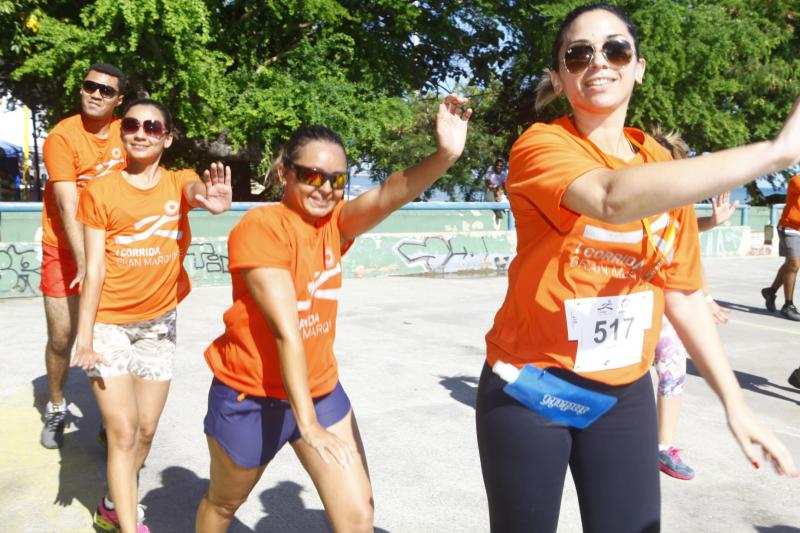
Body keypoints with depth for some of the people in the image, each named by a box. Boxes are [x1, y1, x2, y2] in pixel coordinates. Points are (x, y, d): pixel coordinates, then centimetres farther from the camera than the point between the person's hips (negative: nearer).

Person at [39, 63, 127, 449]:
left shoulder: (124, 134, -2)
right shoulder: (62, 136, -14)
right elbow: (68, 208, -21)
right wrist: (84, 263, -30)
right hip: (65, 249, -2)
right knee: (61, 336, 2)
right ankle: (56, 409, 25)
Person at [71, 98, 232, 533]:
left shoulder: (179, 183, 0)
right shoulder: (100, 190, -6)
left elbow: (198, 189, -26)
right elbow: (94, 269, -9)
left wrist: (215, 200, -52)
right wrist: (84, 339, -14)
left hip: (159, 321, 3)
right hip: (109, 322, -3)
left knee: (146, 430, 11)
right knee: (124, 432, -7)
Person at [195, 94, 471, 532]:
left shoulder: (334, 223, -3)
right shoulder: (260, 226, -20)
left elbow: (388, 196, -25)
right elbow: (286, 330, -26)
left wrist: (445, 155, -43)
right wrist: (307, 424, -27)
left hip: (320, 388, 5)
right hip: (251, 395, -4)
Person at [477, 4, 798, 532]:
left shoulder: (669, 171, 4)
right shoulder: (540, 146, -14)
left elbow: (682, 292, 10)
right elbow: (614, 199, -35)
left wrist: (734, 401, 8)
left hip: (625, 394, 4)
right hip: (531, 388, -4)